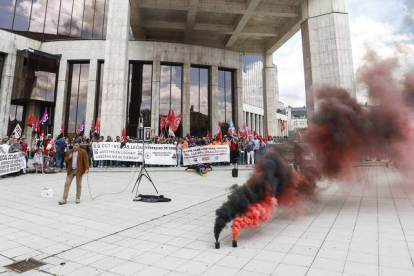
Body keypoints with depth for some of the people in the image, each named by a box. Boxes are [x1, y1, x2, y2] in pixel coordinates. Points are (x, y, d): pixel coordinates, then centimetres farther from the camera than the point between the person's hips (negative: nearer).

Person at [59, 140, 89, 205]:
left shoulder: (83, 152, -3)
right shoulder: (69, 152, 11)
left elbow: (86, 160, -8)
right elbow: (65, 161, 13)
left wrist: (86, 168, -19)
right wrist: (69, 157, -8)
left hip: (79, 170, -4)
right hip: (71, 170, 4)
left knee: (78, 184, 6)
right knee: (67, 184, 0)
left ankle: (78, 198, 17)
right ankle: (64, 199, 6)